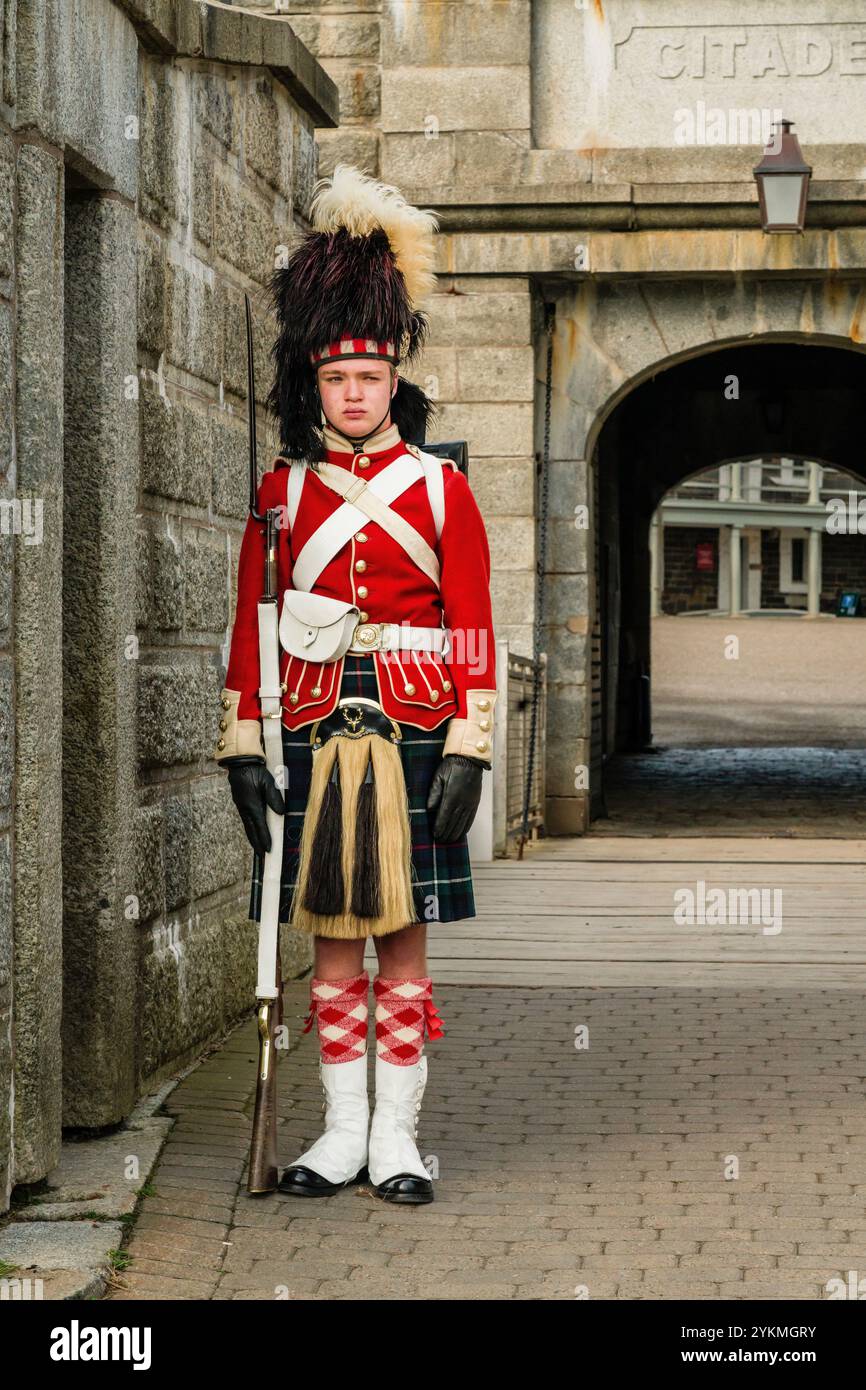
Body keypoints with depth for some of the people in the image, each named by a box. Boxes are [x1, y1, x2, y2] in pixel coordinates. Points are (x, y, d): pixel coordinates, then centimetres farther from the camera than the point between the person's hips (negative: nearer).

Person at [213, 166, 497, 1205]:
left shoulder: (440, 489, 4)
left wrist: (467, 752, -8)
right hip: (316, 732, 1)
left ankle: (396, 1137, 9)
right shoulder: (282, 492, 7)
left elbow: (472, 632, 0)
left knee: (402, 936, 1)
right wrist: (243, 749, -1)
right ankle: (344, 1131, 14)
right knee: (332, 940, 5)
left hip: (413, 731, -1)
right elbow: (251, 630, 6)